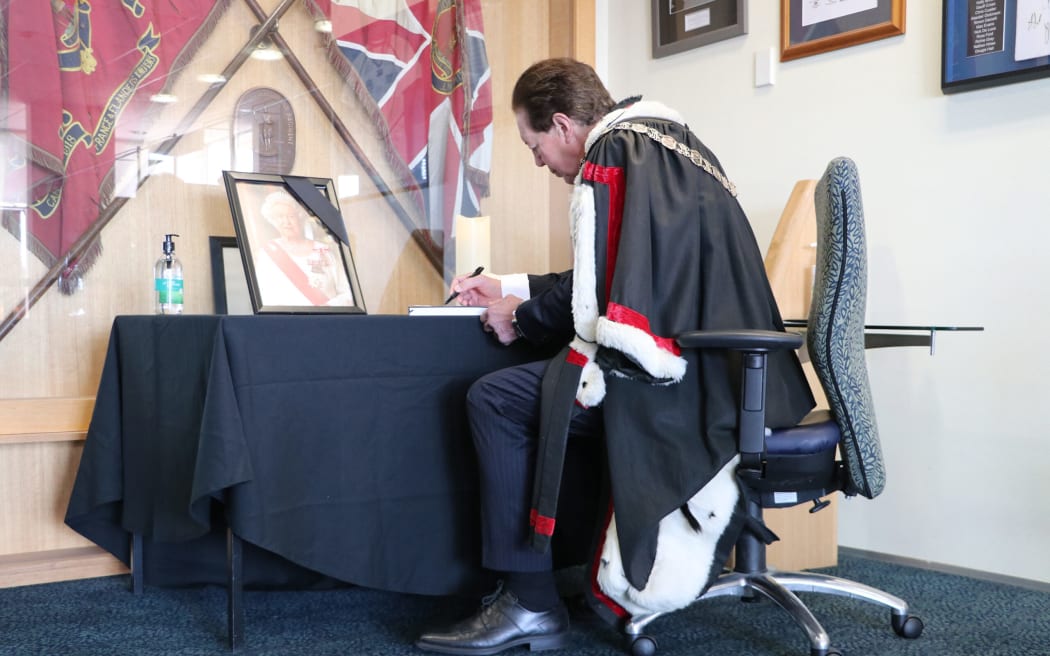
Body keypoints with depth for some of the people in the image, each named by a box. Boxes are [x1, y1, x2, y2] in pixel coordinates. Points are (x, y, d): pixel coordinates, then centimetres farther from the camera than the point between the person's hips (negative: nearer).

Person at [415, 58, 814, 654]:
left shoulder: (612, 157, -8)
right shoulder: (671, 142, 21)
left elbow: (597, 308, -13)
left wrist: (521, 319, 6)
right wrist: (509, 289, 32)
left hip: (682, 381, -10)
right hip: (726, 374, 10)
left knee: (496, 400, -6)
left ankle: (530, 605, -1)